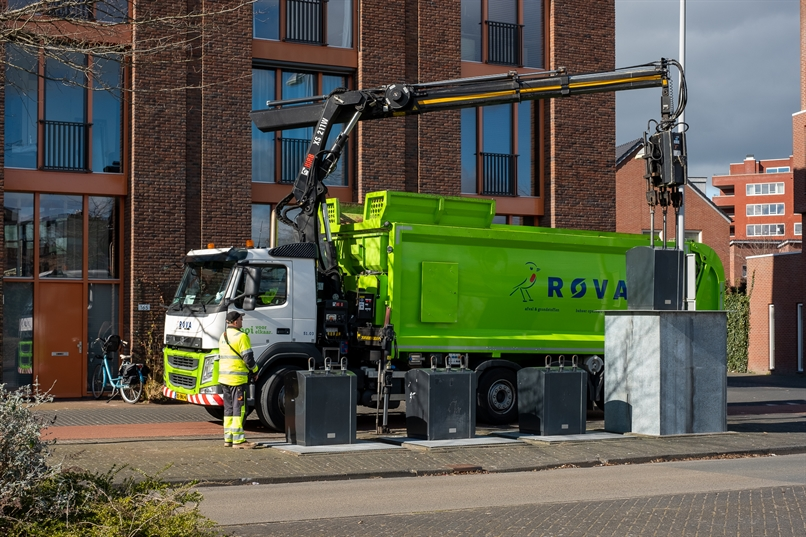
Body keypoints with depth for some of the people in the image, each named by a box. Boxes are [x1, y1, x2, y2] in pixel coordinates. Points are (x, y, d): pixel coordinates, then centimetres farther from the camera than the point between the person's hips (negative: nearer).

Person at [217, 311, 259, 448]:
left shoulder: (223, 336, 15)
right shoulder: (241, 336, -13)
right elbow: (248, 358, -15)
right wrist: (255, 371, 2)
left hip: (224, 377, 8)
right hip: (237, 378, -8)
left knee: (228, 408, 13)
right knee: (238, 409, -6)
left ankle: (228, 438, 15)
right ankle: (238, 440, -7)